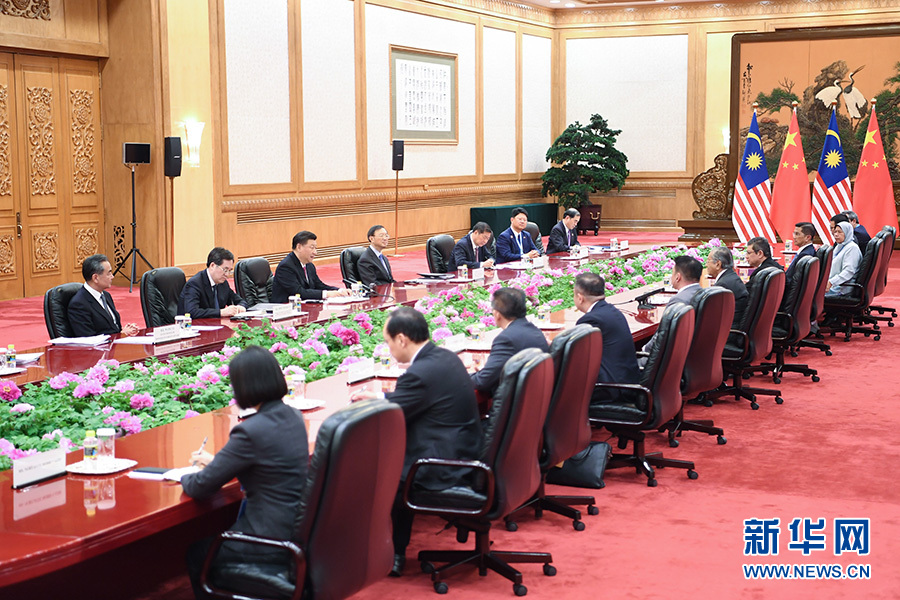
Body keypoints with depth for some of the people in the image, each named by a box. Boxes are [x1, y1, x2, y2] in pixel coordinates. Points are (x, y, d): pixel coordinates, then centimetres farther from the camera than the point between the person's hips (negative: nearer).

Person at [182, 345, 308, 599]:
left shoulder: (251, 431, -24)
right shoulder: (293, 417, 2)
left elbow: (200, 487, -15)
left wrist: (184, 478, 7)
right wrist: (217, 461, 25)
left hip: (273, 540, -8)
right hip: (298, 528, 8)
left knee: (196, 552, 15)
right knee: (215, 536, 29)